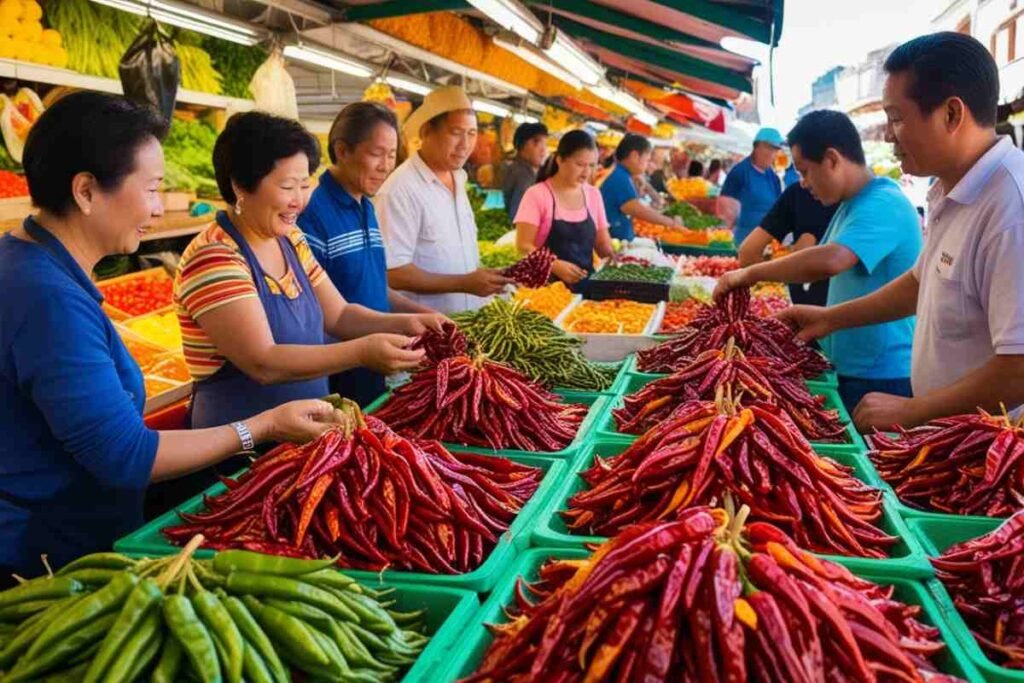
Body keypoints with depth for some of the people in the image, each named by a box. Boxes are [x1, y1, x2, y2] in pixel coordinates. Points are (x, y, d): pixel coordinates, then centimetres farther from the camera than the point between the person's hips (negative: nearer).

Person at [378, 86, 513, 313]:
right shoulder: (400, 190, -16)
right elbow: (393, 272, -21)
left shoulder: (458, 179, 12)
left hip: (469, 319, 7)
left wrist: (481, 279, 5)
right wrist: (464, 283, -21)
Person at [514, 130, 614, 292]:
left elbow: (603, 243, 15)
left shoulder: (593, 195, 8)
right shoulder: (537, 195, -6)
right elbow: (523, 246, -12)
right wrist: (554, 265, -26)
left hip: (585, 285, 4)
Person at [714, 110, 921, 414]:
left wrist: (750, 274, -25)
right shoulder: (852, 205, 11)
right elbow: (818, 262, 19)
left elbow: (829, 261, -36)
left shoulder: (884, 204, -21)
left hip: (882, 377, -9)